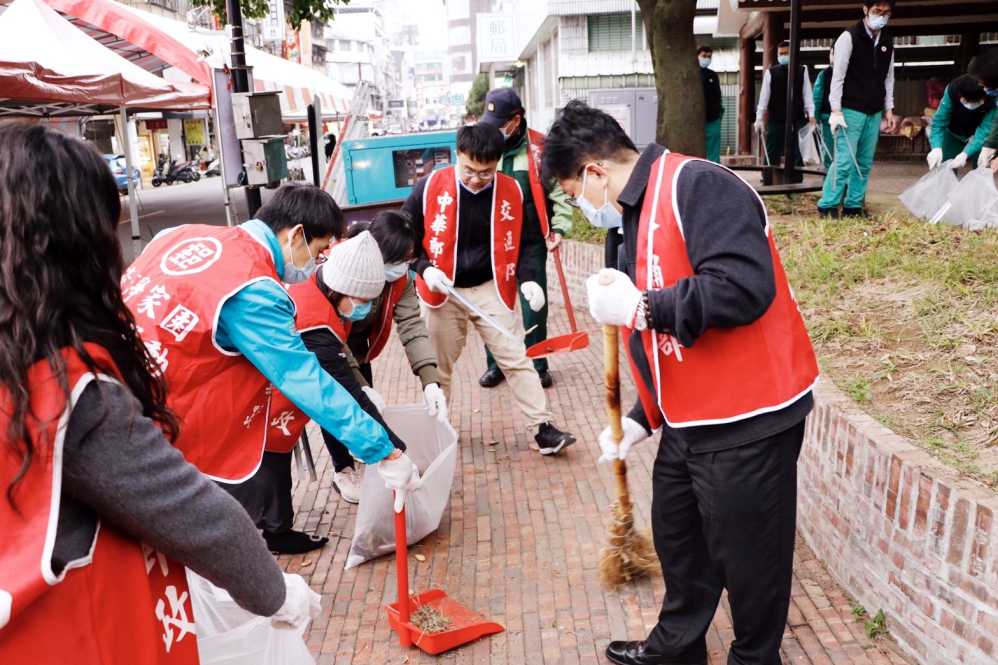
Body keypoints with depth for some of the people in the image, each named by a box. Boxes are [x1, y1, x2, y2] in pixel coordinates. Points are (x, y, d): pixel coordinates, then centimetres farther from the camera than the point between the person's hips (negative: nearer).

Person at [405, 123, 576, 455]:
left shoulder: (511, 192, -7)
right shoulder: (429, 187, -13)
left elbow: (520, 242, 4)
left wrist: (527, 278, -12)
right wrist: (424, 269, -18)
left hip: (491, 289, 1)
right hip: (442, 292, 0)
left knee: (516, 359, -2)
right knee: (437, 365, 12)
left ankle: (543, 428, 4)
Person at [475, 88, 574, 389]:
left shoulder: (539, 147, -6)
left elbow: (559, 190, 1)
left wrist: (559, 227, -7)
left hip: (531, 242, -2)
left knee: (535, 306, 7)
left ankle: (538, 366, 21)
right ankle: (495, 364, 25)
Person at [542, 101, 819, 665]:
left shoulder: (696, 185, -18)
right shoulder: (633, 221, 12)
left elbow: (746, 286, -32)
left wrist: (640, 307, -24)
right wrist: (643, 419, 19)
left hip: (747, 421, -9)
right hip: (686, 423, 10)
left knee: (748, 555, 9)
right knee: (678, 539, 23)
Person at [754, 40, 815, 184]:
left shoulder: (802, 71, 4)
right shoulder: (770, 72, 2)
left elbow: (807, 94, 2)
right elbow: (764, 96, 1)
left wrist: (811, 114, -4)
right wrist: (759, 117, -5)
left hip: (797, 120, 1)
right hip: (775, 120, -1)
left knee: (797, 154, 4)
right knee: (772, 155, 3)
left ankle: (796, 184, 10)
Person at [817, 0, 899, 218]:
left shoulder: (888, 40, 10)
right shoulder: (849, 37, -8)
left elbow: (888, 77, 15)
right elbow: (838, 76, -11)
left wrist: (889, 109, 11)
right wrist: (836, 110, -17)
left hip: (874, 112, 6)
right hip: (851, 110, -6)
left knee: (865, 163, 7)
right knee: (844, 160, -11)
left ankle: (853, 206, 13)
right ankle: (827, 205, -2)